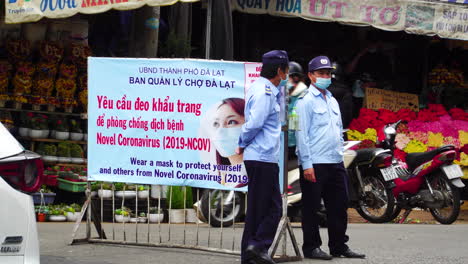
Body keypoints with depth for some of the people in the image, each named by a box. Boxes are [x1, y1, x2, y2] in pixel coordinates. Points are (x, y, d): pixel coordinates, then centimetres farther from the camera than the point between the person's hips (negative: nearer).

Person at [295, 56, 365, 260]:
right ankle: (311, 247, 4)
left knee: (339, 206, 9)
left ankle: (339, 246, 17)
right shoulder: (306, 101, -5)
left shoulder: (332, 101, 19)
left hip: (336, 163, 8)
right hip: (315, 164, -8)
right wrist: (307, 164, -16)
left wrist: (340, 155, 17)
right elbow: (301, 133, -10)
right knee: (312, 207, -1)